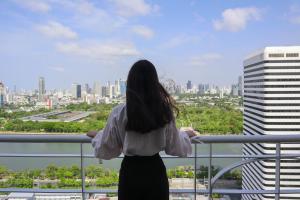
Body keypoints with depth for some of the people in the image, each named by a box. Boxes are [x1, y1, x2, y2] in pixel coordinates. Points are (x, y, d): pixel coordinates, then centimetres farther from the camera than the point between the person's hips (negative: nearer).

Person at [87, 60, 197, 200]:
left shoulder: (119, 113, -14)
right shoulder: (164, 112, -10)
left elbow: (107, 149, -4)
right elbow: (174, 147, 0)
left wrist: (97, 135, 17)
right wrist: (185, 133, 19)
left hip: (130, 172, -1)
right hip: (155, 170, 1)